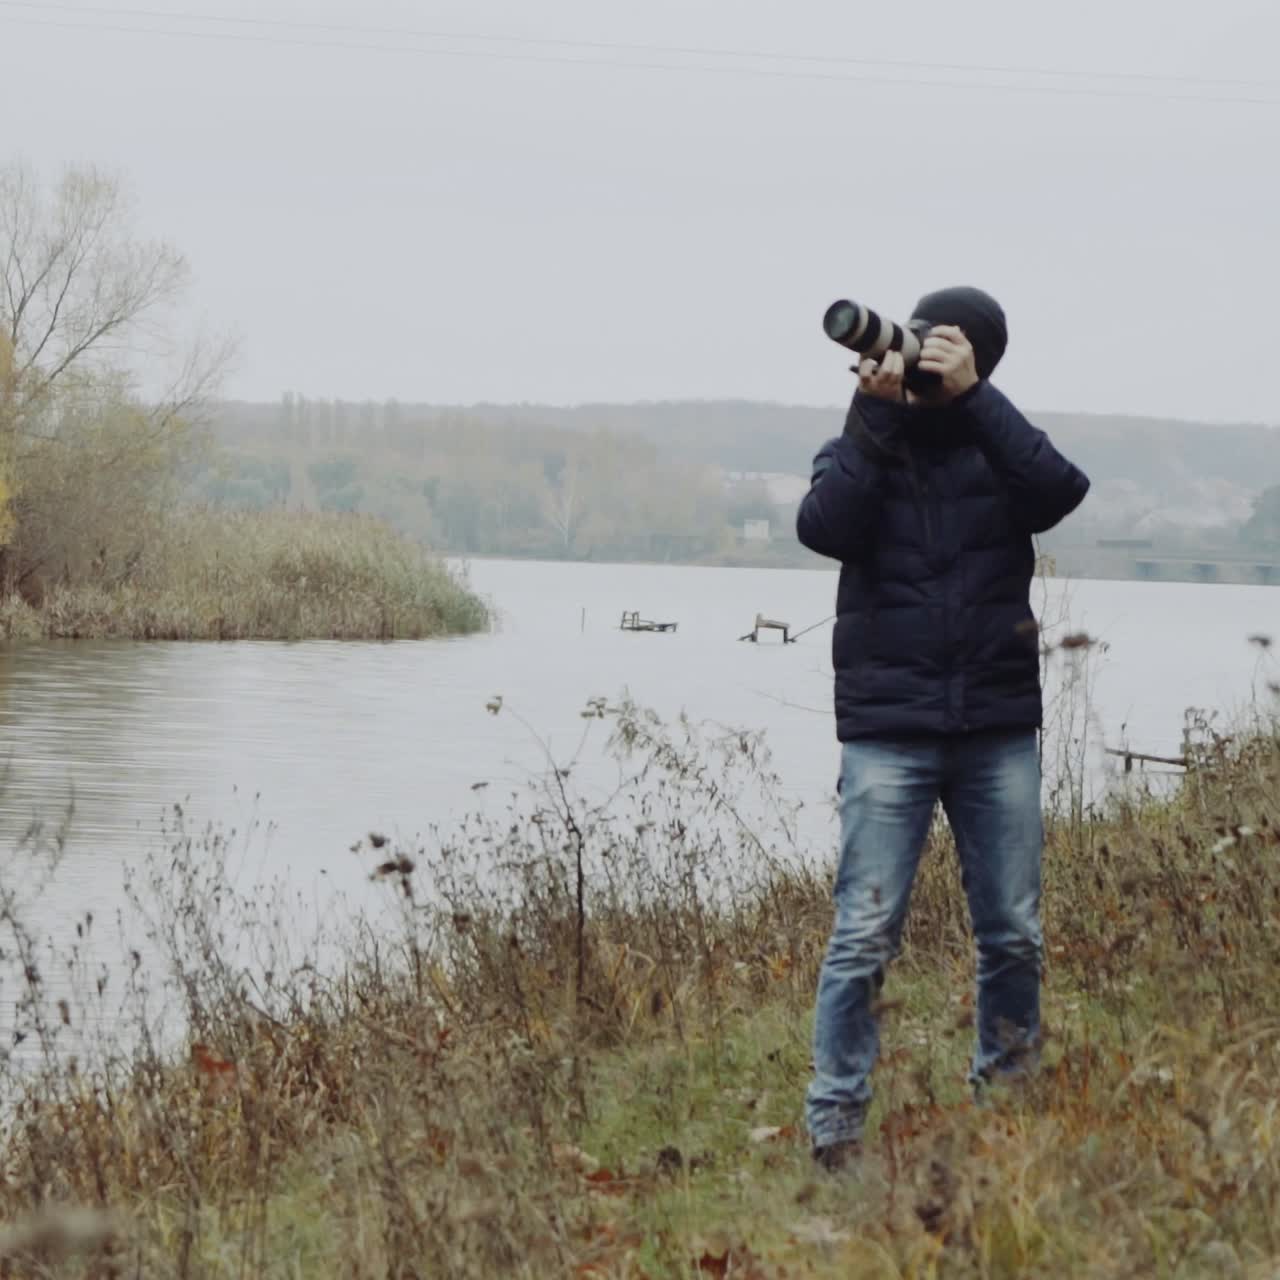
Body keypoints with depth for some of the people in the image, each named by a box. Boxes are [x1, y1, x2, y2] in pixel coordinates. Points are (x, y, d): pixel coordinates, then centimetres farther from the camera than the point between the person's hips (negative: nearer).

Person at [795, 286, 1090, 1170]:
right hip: (889, 731, -2)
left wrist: (969, 397, -16)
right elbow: (826, 527, -13)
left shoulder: (998, 446, 9)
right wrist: (877, 410, -15)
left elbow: (1060, 490, -12)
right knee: (865, 936, -7)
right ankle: (836, 1124, -2)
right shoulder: (865, 446, 7)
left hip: (999, 730, 2)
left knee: (1014, 933, 7)